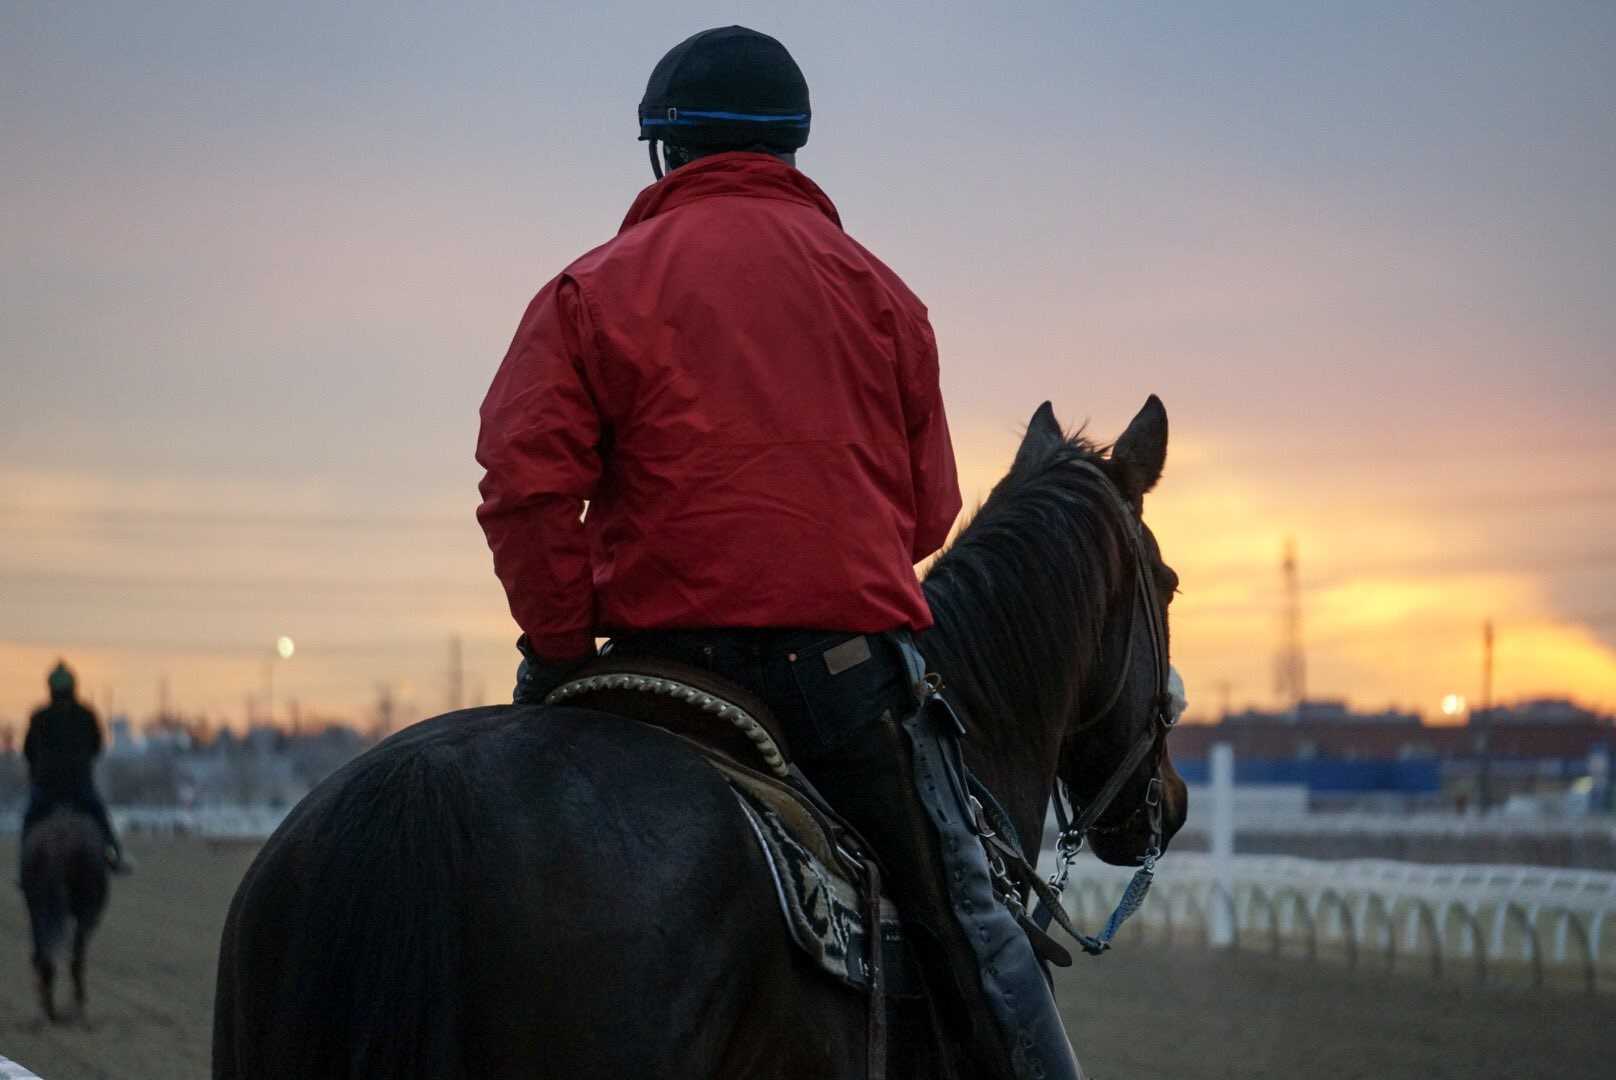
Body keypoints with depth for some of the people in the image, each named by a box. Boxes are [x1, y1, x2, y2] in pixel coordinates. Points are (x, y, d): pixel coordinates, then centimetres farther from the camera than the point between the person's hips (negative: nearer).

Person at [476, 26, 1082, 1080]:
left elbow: (526, 482, -9)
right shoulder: (874, 287, 10)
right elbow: (930, 508, 12)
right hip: (852, 665, 1)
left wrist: (559, 649, -2)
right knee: (974, 923, 7)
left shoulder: (594, 290, 3)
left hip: (666, 661, 0)